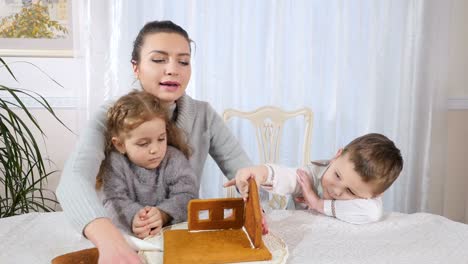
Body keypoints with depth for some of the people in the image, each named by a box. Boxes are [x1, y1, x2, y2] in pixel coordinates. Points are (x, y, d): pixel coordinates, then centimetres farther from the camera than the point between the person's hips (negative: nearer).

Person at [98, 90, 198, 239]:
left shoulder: (175, 159, -4)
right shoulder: (115, 163, -5)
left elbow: (187, 196, -11)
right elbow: (115, 200, -12)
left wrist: (163, 214, -29)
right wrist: (133, 217, -32)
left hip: (172, 230, 0)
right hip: (125, 233, 0)